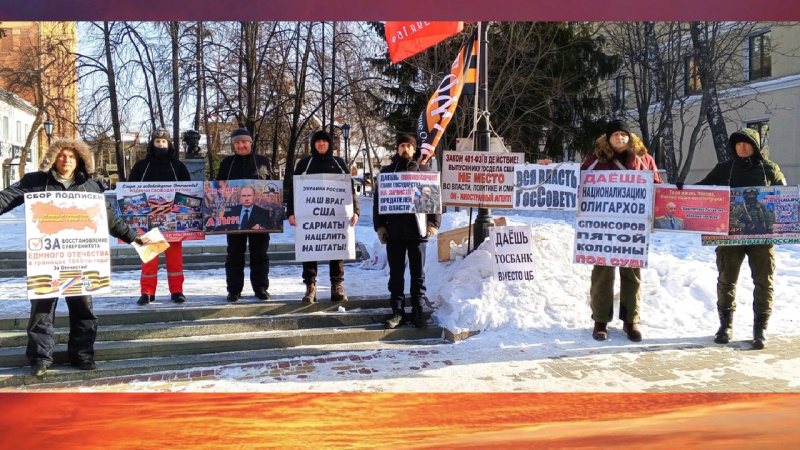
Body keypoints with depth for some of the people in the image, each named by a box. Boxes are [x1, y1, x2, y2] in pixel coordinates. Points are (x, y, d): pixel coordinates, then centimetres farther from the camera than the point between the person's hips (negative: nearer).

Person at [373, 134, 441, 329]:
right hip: (394, 232, 1)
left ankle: (418, 311, 15)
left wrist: (434, 223, -3)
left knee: (418, 274, 6)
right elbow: (378, 200, 7)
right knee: (396, 274, 6)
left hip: (418, 230, -1)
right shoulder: (387, 171, 9)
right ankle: (397, 311, 14)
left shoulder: (425, 171, 7)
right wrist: (379, 226, -1)